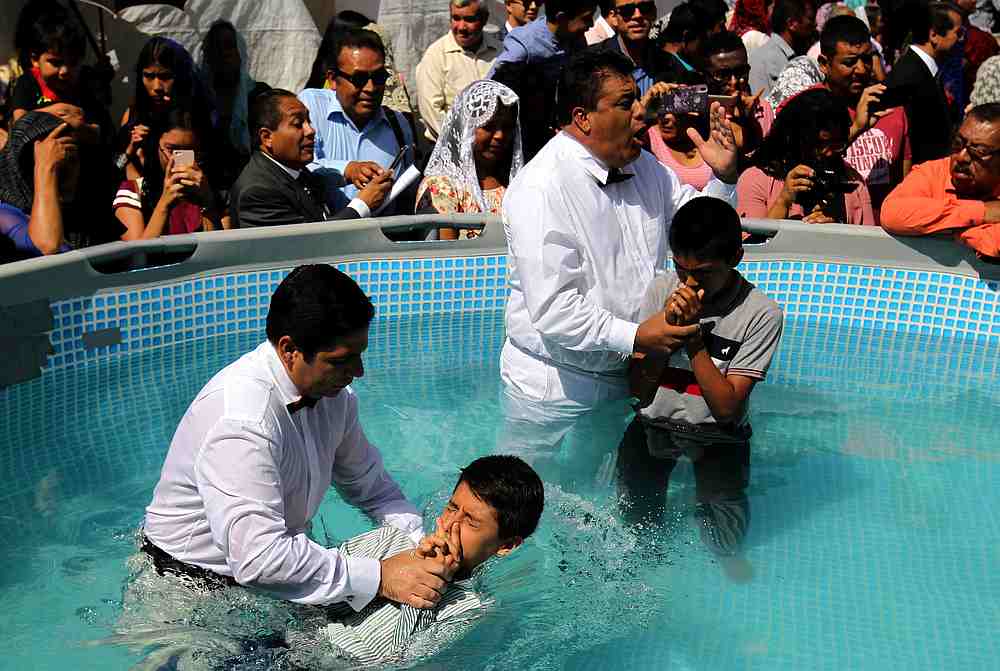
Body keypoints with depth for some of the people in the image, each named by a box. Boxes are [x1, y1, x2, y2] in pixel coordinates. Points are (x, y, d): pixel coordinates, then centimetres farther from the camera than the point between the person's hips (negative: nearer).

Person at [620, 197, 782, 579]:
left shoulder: (761, 314, -14)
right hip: (656, 422, 2)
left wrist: (692, 334, -24)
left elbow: (726, 407, -18)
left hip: (716, 433, -2)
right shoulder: (661, 289, -5)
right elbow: (639, 389, -6)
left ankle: (730, 555, 11)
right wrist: (669, 326, -21)